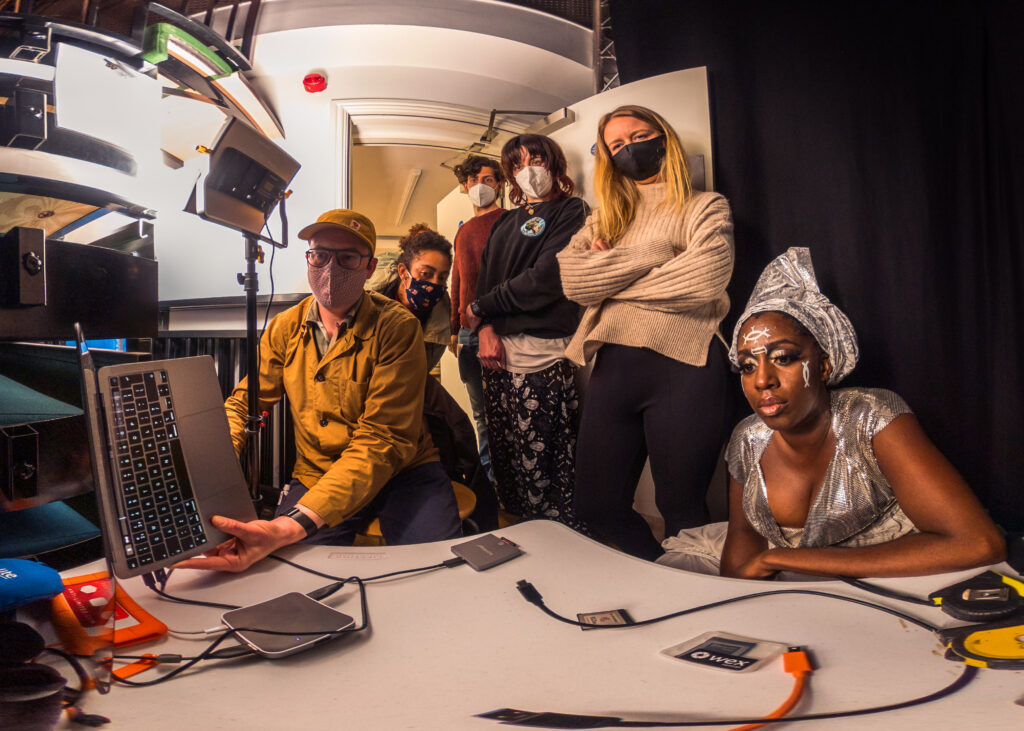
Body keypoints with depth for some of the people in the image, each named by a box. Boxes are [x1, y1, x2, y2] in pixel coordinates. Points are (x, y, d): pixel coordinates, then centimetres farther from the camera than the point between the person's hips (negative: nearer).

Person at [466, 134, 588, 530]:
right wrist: (486, 328, -5)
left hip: (542, 354, -7)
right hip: (498, 353, 7)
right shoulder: (506, 221, 23)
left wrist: (481, 308, -1)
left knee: (543, 475, -8)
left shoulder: (569, 211, 2)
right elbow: (484, 277, 15)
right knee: (505, 466, 8)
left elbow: (544, 280, -9)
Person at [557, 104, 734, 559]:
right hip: (613, 365, 5)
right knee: (596, 507, 8)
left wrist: (610, 279, -2)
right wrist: (652, 255, -6)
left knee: (681, 509, 4)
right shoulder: (604, 218, 21)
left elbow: (706, 279, -13)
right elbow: (570, 277, 2)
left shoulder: (705, 208, 7)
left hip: (682, 365, -5)